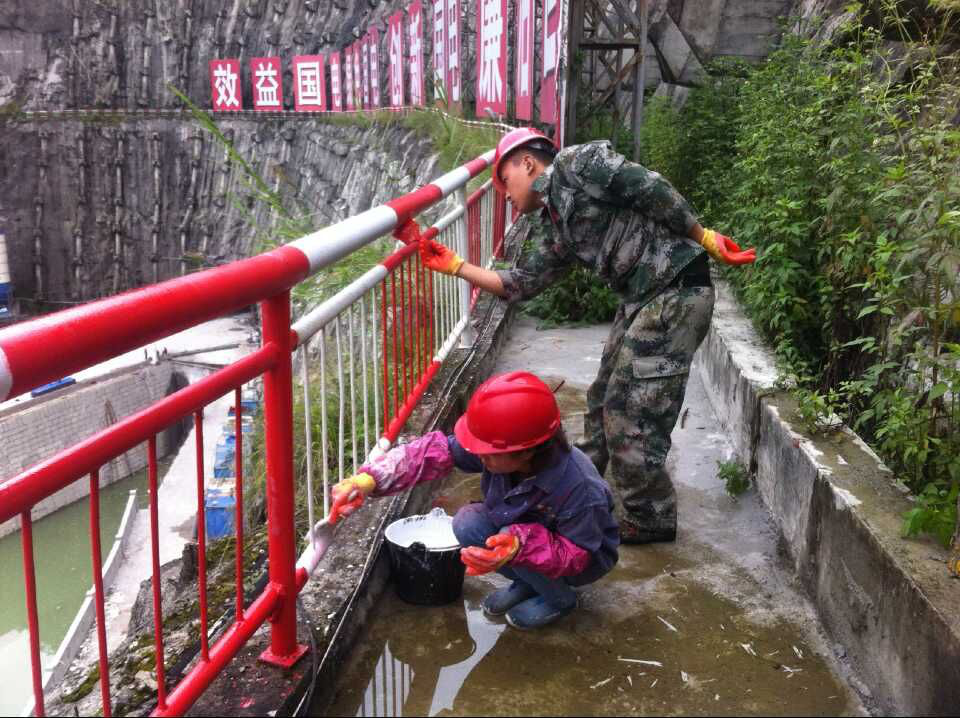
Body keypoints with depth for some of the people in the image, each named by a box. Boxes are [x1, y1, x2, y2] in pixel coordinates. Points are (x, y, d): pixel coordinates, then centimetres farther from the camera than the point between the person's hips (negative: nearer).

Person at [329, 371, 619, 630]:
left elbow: (579, 555, -30)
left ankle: (560, 598, -1)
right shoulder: (502, 449, -26)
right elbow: (436, 451, -26)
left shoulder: (578, 488, -40)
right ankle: (527, 581, 6)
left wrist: (521, 545, -49)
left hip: (586, 559, -5)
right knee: (467, 524, -18)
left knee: (516, 545, -33)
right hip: (524, 525, 6)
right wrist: (368, 480, -37)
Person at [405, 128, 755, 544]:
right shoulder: (554, 231, 18)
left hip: (674, 292, -9)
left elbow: (651, 190, -11)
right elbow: (520, 285, 17)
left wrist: (703, 238, -8)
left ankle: (650, 521, 14)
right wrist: (454, 265, 16)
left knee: (632, 417, -3)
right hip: (639, 301, 9)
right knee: (604, 403, 20)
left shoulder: (575, 163, -7)